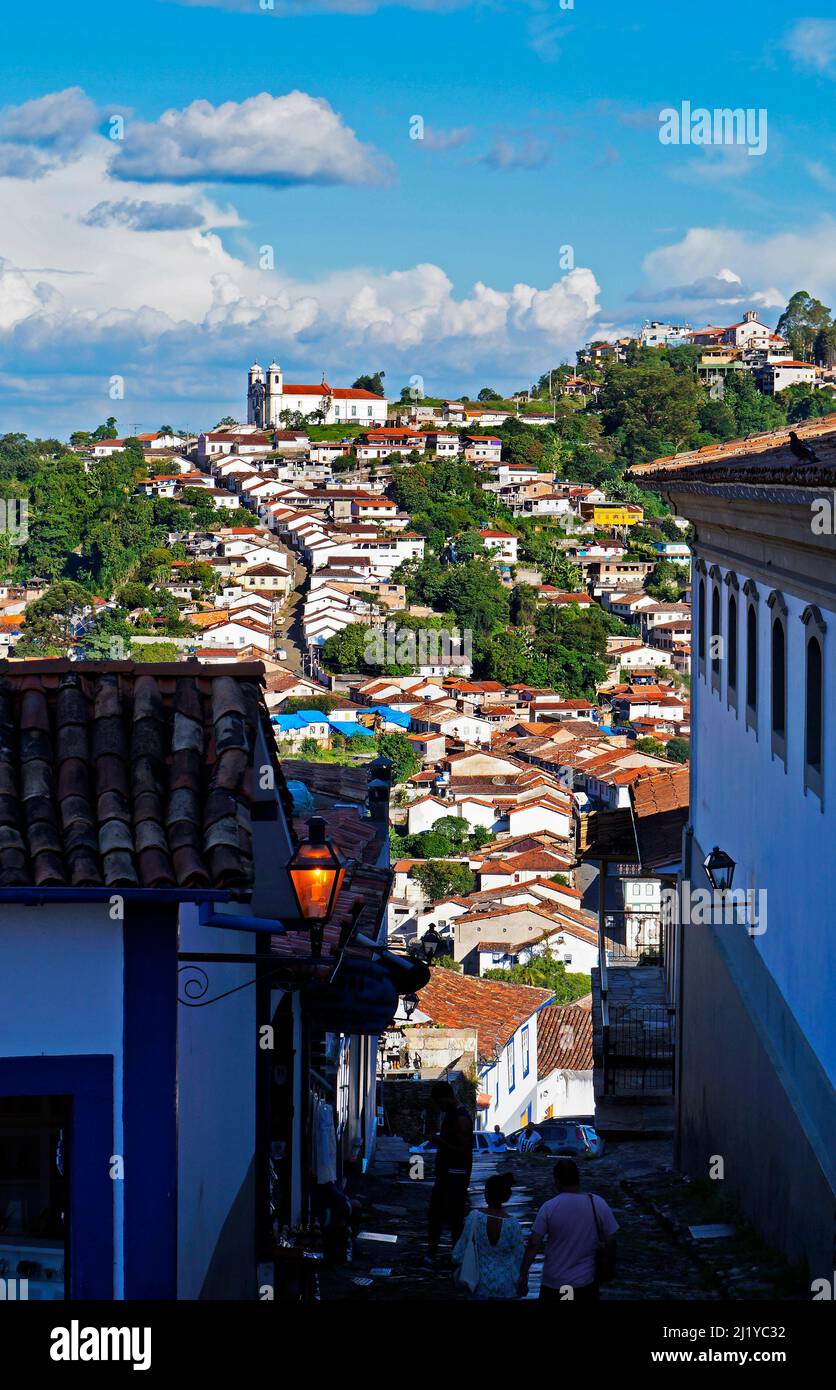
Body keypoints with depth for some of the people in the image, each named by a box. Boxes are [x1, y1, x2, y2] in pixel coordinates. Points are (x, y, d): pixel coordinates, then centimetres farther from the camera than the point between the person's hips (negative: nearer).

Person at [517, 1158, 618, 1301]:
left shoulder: (549, 1207, -11)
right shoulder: (598, 1204, -6)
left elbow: (533, 1244, -13)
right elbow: (610, 1241, -3)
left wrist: (523, 1274, -6)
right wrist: (608, 1269, 11)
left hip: (553, 1285, -1)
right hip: (586, 1283, 1)